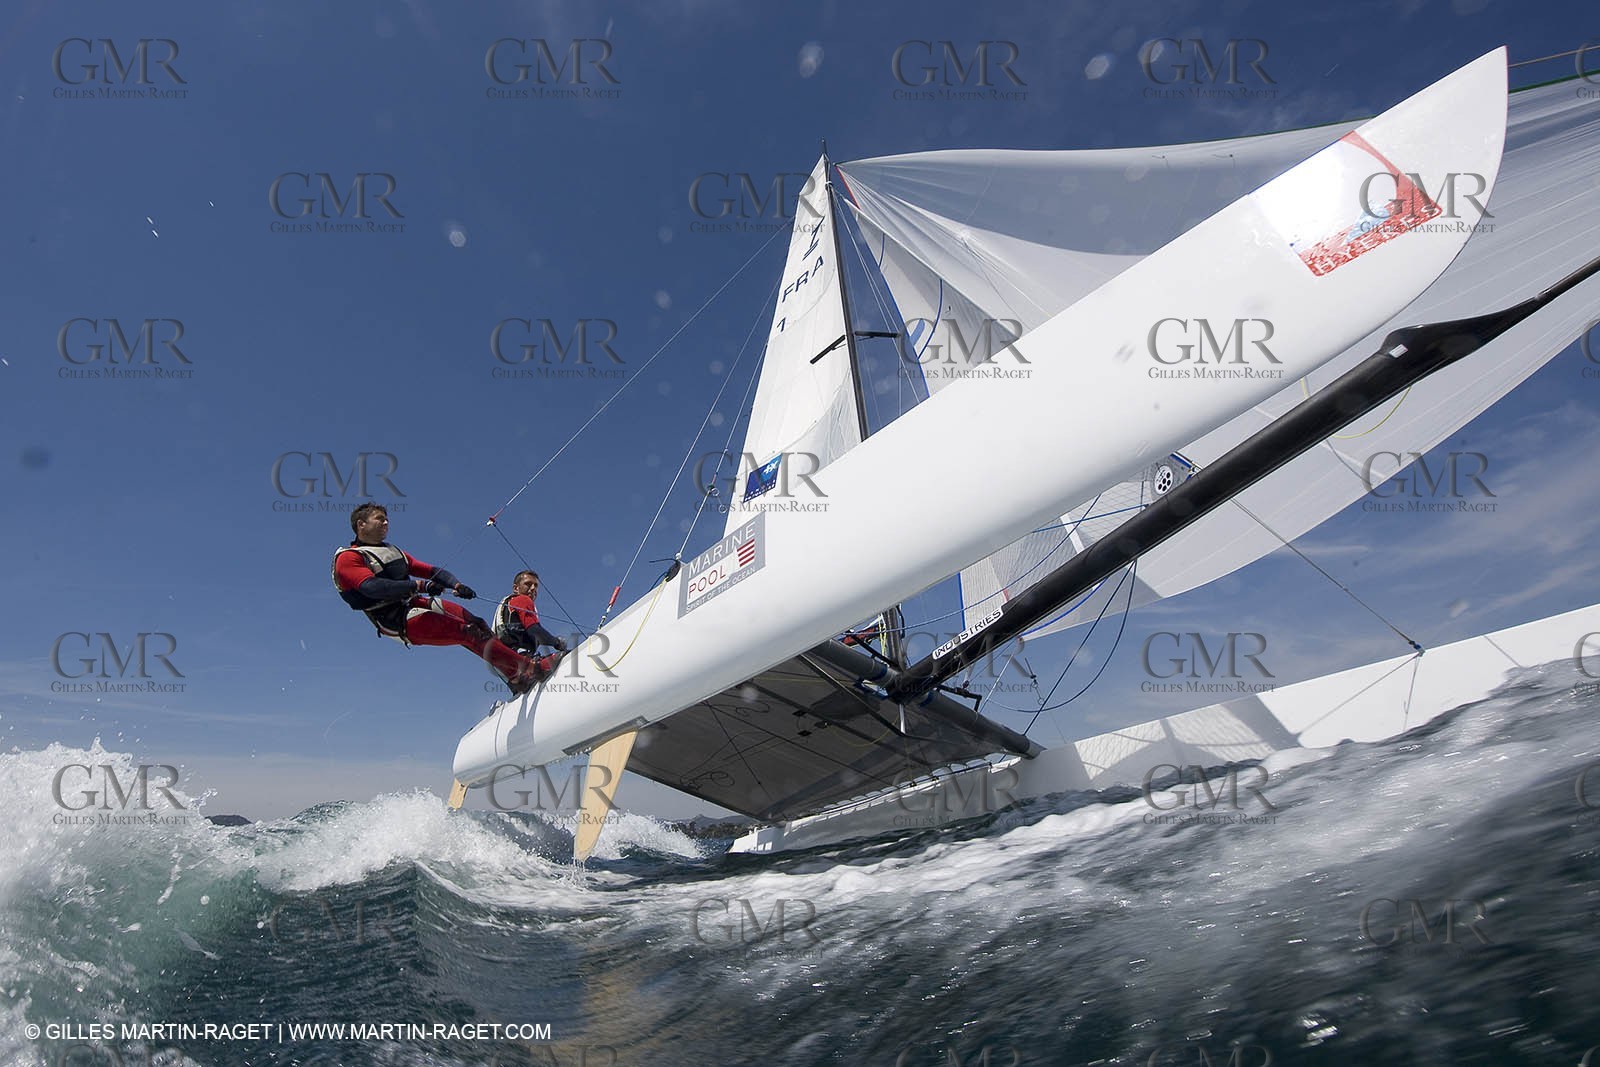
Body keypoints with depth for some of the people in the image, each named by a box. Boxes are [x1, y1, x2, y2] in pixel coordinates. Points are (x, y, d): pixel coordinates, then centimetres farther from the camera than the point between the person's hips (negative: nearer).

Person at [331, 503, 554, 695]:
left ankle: (517, 678, -12)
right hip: (399, 621, -8)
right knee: (469, 632, -23)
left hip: (419, 603, 8)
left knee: (476, 623, -10)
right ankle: (525, 668, -29)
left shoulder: (393, 552, 25)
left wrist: (456, 585, -5)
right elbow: (371, 587, -20)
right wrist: (417, 586, -29)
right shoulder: (347, 559, -1)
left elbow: (431, 570, 16)